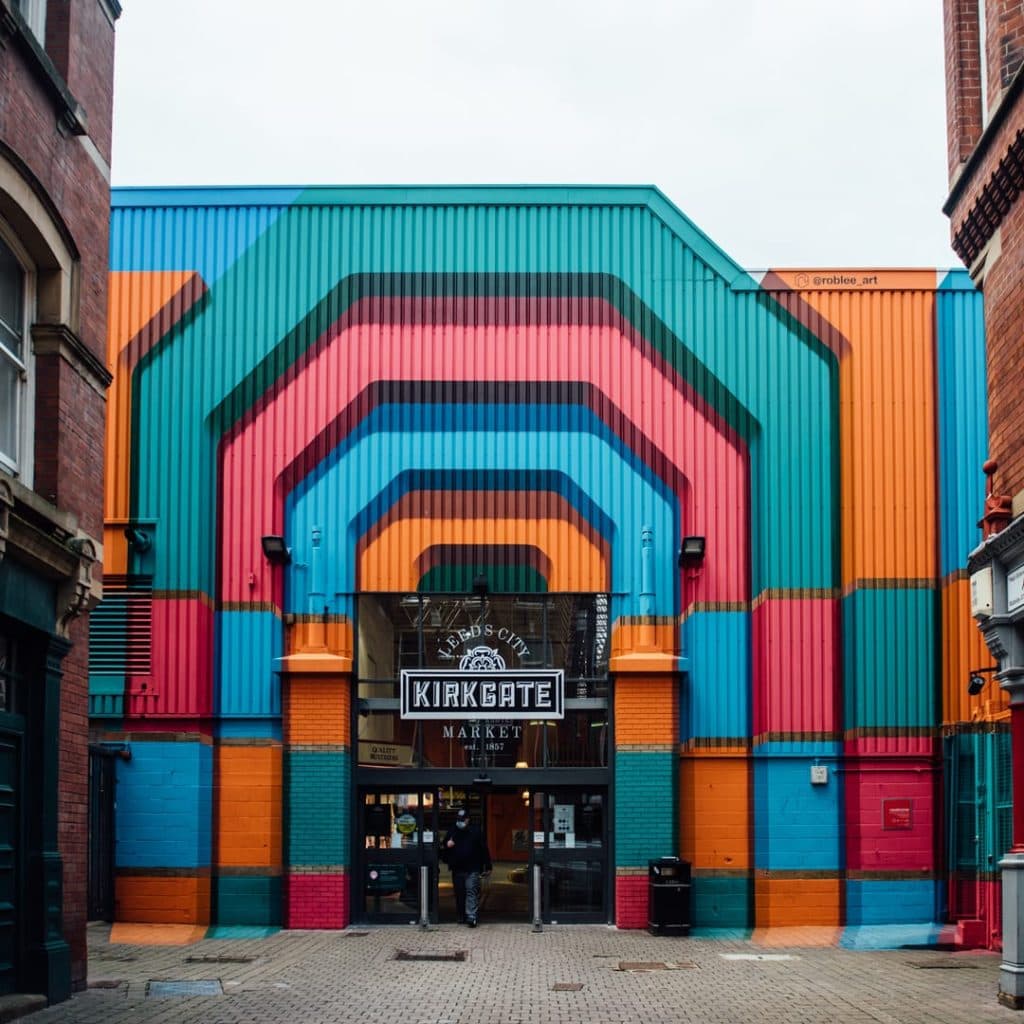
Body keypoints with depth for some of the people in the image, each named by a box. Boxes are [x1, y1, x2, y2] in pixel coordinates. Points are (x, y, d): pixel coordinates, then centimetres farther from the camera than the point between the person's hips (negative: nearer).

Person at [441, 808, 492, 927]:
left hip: (472, 869, -4)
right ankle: (460, 916, 24)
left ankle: (471, 916, -17)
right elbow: (445, 848, 16)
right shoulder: (452, 831, 7)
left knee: (472, 891, -12)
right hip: (457, 869, 4)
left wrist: (487, 867, -2)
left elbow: (484, 849, 0)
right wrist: (447, 845, -10)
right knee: (459, 893, 11)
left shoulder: (475, 831, -1)